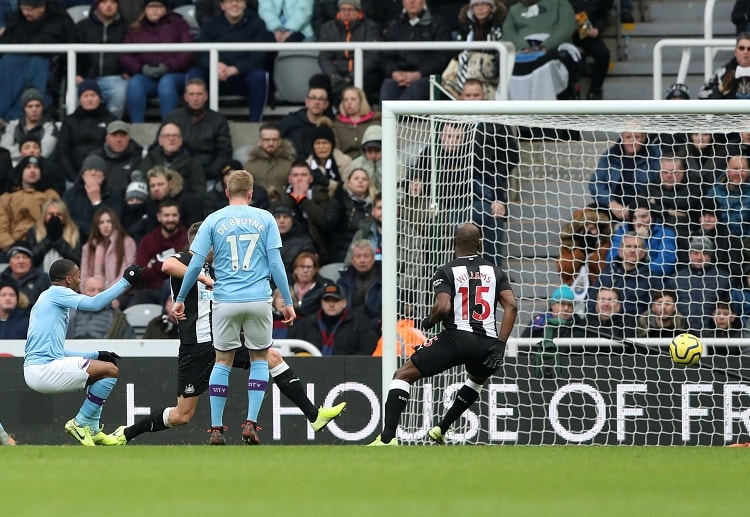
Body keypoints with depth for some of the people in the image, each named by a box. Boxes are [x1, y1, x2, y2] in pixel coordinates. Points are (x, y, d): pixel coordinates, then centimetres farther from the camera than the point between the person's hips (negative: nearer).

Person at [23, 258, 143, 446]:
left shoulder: (47, 298, 25)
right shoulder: (56, 293, -3)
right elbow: (95, 303, -19)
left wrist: (97, 355, 21)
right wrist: (125, 281, -12)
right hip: (44, 370, -10)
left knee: (104, 366, 24)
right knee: (110, 370, -9)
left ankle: (92, 430, 20)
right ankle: (80, 423, -3)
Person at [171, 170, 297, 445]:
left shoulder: (213, 221, 3)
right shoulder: (265, 219, 3)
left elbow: (195, 264, 0)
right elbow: (275, 263, -1)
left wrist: (180, 299, 10)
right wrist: (287, 302, 4)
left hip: (225, 301, 0)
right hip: (259, 300, 0)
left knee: (223, 361, 10)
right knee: (260, 359, 12)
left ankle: (216, 428, 6)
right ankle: (251, 422, 0)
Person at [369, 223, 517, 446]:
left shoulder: (447, 272, 4)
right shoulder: (494, 272, 14)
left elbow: (443, 307, -11)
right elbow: (511, 306, 3)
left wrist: (428, 322, 9)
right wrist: (500, 344, 3)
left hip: (457, 337, -4)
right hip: (488, 343, 4)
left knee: (403, 375, 4)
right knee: (477, 379, 39)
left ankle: (387, 438, -11)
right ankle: (441, 429, 39)